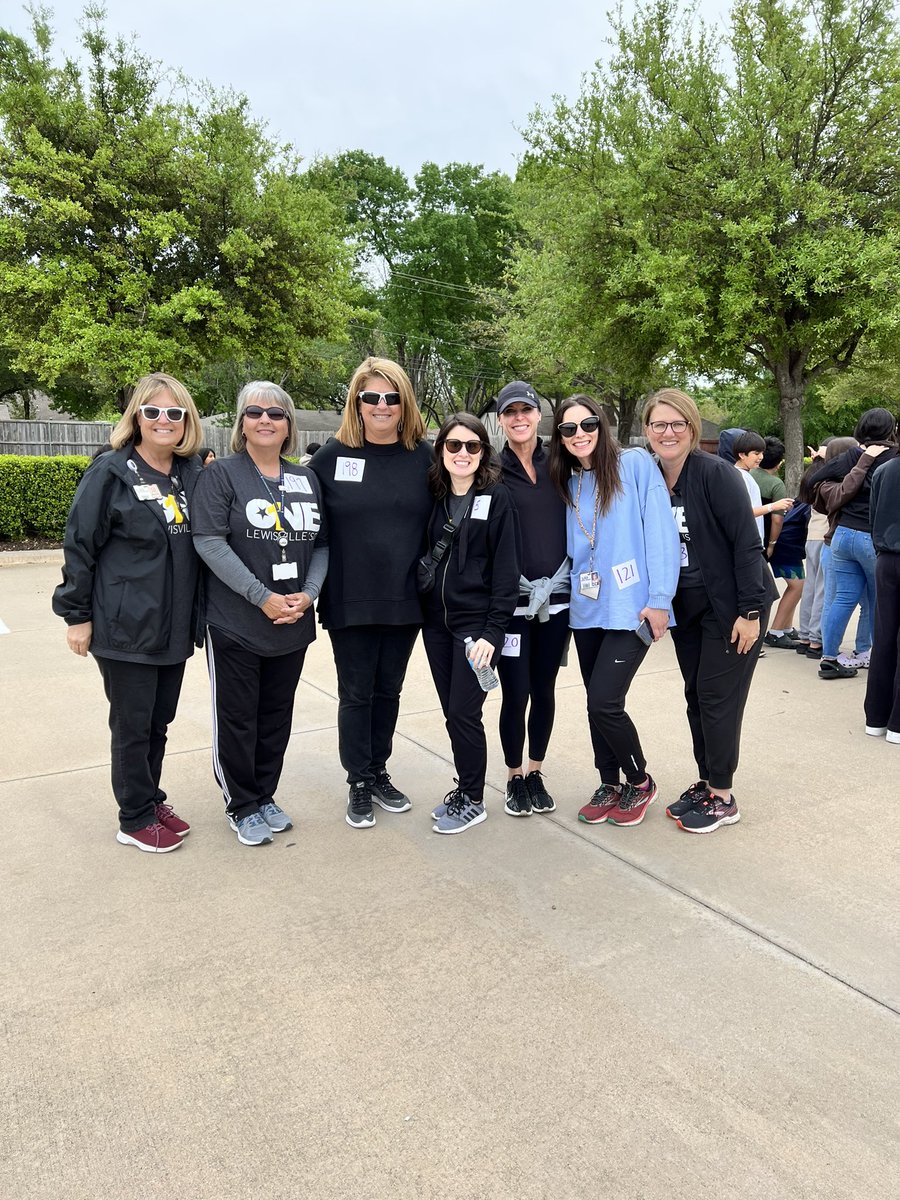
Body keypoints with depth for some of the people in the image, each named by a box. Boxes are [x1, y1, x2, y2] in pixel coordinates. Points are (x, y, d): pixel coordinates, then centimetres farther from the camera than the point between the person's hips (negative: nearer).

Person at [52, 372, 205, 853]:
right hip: (125, 628, -5)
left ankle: (151, 800, 33)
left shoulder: (193, 475, 6)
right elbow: (80, 547, -8)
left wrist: (198, 614, 8)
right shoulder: (111, 473, -9)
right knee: (132, 725, 6)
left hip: (175, 628, 5)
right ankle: (136, 819, 21)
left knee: (159, 722, 16)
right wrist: (76, 614, -9)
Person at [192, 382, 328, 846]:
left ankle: (265, 796, 31)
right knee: (237, 717, 6)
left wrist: (308, 593, -7)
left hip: (293, 624, 5)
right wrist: (262, 597, -19)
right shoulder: (221, 474, -4)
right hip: (235, 624, -4)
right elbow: (210, 543, -14)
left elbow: (321, 544, 10)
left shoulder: (306, 478, 10)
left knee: (277, 715, 14)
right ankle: (241, 806, 23)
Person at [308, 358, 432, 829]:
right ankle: (358, 784, 23)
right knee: (356, 693, 8)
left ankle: (378, 772, 32)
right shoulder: (333, 455, -4)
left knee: (388, 690, 15)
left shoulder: (423, 456, 1)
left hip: (404, 600, 2)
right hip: (350, 600, -2)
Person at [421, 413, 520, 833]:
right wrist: (421, 609, 4)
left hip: (476, 621, -5)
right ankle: (465, 788, 27)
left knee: (464, 712, -3)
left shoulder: (496, 498, -5)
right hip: (436, 621, 5)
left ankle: (472, 800, 14)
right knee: (452, 711, 11)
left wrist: (493, 630, -15)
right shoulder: (433, 497, 9)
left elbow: (506, 569, -10)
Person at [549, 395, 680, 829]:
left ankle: (639, 782, 15)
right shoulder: (568, 483, 11)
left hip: (630, 609, -6)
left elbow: (661, 532, -11)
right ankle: (610, 784, 30)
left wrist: (659, 599, -15)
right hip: (587, 609, 6)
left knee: (604, 702, -10)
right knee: (597, 703, 12)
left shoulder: (635, 464, -7)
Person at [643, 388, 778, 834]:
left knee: (717, 697, -2)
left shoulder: (715, 474, -17)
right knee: (696, 696, 12)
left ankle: (722, 797, 13)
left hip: (731, 605, -6)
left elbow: (747, 543, -18)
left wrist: (750, 612, -20)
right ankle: (706, 782, 27)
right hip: (686, 608, 6)